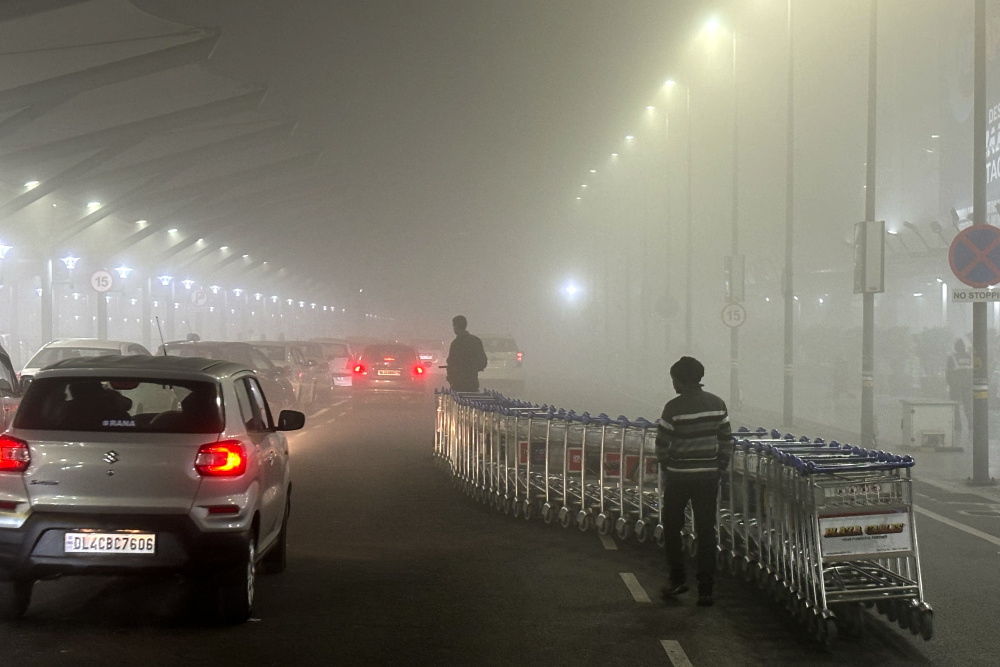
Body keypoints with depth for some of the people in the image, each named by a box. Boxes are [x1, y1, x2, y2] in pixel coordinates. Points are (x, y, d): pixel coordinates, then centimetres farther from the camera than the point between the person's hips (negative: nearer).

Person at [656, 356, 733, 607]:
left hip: (678, 476, -3)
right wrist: (720, 468, 15)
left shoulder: (674, 407, -12)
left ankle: (677, 578, 12)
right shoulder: (717, 404, 1)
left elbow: (662, 443, -7)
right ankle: (706, 589, 5)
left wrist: (665, 465, 12)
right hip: (709, 475, 4)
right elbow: (726, 441, 5)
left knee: (671, 528, 15)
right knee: (706, 531, 6)